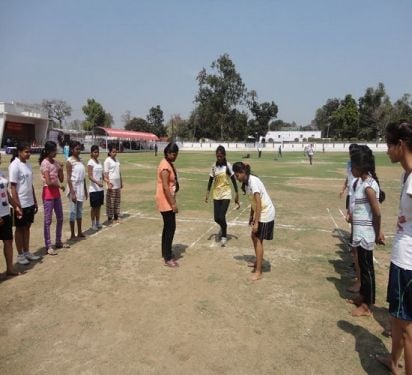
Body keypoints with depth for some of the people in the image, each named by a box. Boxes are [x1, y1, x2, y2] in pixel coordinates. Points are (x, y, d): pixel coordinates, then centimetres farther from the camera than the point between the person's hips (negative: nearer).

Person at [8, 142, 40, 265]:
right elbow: (13, 188, -15)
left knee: (27, 227, 15)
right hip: (21, 204, -7)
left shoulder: (28, 164, 8)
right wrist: (17, 206, -17)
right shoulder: (15, 165, -14)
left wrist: (35, 202, 14)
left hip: (30, 203, 7)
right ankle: (20, 255, 18)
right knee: (20, 229, 6)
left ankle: (26, 252, 26)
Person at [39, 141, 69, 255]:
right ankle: (48, 246, 4)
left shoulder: (56, 162, 9)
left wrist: (61, 169, -6)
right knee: (48, 220, -3)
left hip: (56, 192, 8)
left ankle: (58, 242, 26)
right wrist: (60, 185, -6)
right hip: (48, 193, -8)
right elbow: (49, 182, -20)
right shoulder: (45, 163, -14)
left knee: (60, 218, 14)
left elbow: (61, 179, 9)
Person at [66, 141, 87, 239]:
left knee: (80, 211, 13)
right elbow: (68, 178, -13)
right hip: (74, 187, -7)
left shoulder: (80, 160, 10)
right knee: (73, 211, -1)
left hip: (81, 188, 7)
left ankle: (79, 232, 23)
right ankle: (72, 234, 8)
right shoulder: (69, 161, -10)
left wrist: (85, 190, 13)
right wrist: (72, 193, -18)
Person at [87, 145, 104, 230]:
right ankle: (93, 224, 11)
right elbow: (90, 176, -18)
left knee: (99, 206, 13)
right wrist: (97, 182, -31)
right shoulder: (90, 163, -10)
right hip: (93, 189, -7)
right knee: (94, 207, 1)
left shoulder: (99, 162, 11)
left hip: (100, 189, 7)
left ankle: (98, 222, 23)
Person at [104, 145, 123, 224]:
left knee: (117, 201, 11)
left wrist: (121, 182, 19)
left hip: (118, 184, 7)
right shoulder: (107, 160, -7)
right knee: (111, 202, -3)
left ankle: (116, 217, 20)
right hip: (112, 185, -7)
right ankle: (109, 218, 4)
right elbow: (105, 173, -12)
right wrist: (108, 183, -18)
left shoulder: (116, 160, 14)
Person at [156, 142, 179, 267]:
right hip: (166, 201, -10)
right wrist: (173, 203, -23)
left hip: (168, 200, 10)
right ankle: (167, 258, -1)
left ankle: (165, 253, 25)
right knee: (171, 227, -7)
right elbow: (165, 187, -23)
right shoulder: (165, 166, -19)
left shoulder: (169, 164, 13)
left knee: (167, 227, 15)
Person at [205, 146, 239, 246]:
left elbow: (233, 180, -5)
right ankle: (223, 228, 38)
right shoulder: (214, 165, 0)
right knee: (217, 218, 4)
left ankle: (224, 235, 16)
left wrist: (237, 194, -3)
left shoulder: (228, 165, -11)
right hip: (216, 194, 4)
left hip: (226, 194, -4)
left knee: (221, 217, -10)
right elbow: (211, 180, 7)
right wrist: (207, 193, 1)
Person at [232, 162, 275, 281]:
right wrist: (251, 216, 15)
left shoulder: (253, 181, -23)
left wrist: (256, 222, -24)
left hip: (265, 214, -9)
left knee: (258, 240, -6)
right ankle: (259, 262, 36)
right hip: (260, 213, 9)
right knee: (254, 236, 18)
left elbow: (258, 203, -25)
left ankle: (258, 272, 1)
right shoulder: (247, 182, 6)